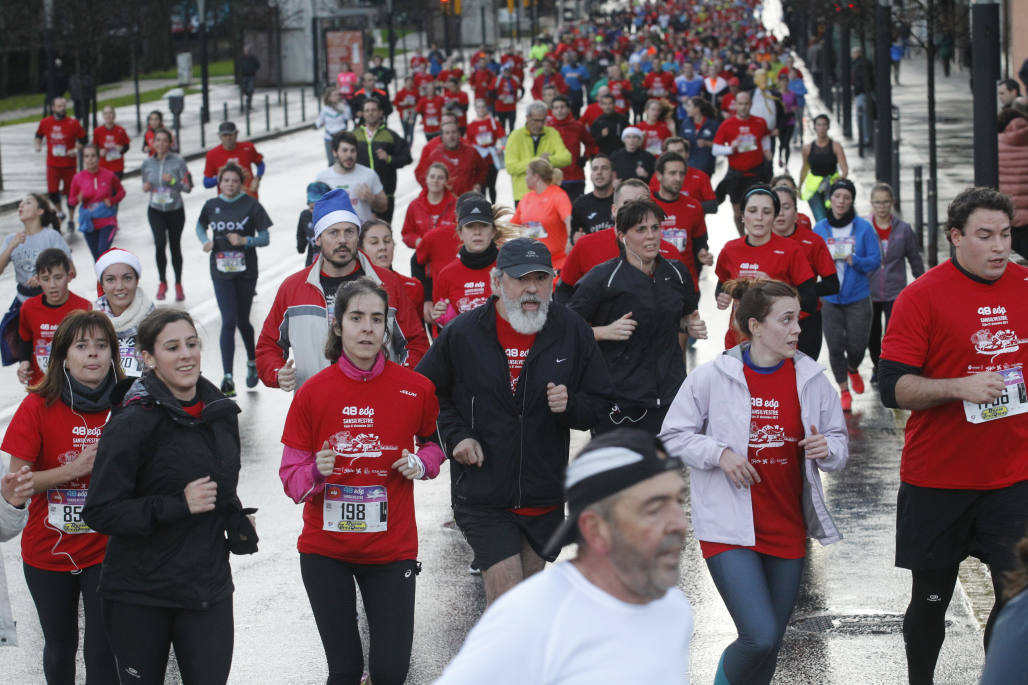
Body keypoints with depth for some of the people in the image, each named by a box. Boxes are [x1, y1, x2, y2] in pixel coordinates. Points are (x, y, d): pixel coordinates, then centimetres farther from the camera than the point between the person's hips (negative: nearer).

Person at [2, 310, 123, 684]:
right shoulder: (39, 407, -11)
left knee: (102, 652, -5)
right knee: (60, 649, 15)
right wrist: (75, 469, -22)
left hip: (106, 551, 0)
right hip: (48, 552, 0)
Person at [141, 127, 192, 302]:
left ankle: (178, 285, 27)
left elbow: (188, 186, -6)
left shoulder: (178, 162, -8)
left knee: (175, 247, 10)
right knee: (160, 243, -19)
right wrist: (146, 187, -8)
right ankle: (162, 282, -1)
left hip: (175, 210, -1)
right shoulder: (147, 163, 0)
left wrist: (173, 181, -22)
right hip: (156, 210, 1)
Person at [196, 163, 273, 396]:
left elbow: (265, 238, -3)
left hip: (246, 270, -1)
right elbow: (200, 226, 20)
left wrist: (245, 240, -21)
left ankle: (252, 361, 41)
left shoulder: (251, 205, -6)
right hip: (221, 270, 1)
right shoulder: (211, 206, 2)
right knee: (228, 322, -11)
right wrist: (205, 241, 0)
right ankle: (228, 377, -14)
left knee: (242, 322, 13)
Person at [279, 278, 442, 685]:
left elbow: (434, 439, 16)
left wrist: (422, 463, -5)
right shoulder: (313, 392, -5)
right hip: (325, 549, 0)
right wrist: (317, 471, -24)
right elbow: (291, 476, -2)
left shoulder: (416, 389, -4)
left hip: (391, 546, 0)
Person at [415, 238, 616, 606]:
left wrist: (570, 405, -15)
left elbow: (601, 403, 7)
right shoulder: (462, 333, -5)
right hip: (483, 497, -3)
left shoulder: (572, 331, -1)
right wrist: (455, 435, -5)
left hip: (545, 498, 3)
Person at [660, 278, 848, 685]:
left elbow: (839, 441, 11)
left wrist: (827, 449, -12)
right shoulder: (711, 377, -8)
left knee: (770, 643, 9)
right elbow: (673, 436, 1)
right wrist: (719, 453, -15)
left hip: (787, 527, 4)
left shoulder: (811, 379, 1)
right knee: (759, 637, -16)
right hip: (729, 528, -4)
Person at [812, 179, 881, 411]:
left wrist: (854, 261, -20)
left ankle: (853, 370, 36)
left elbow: (875, 260, -3)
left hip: (858, 298, -1)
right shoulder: (819, 229, 2)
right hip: (830, 298, 1)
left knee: (857, 346, 1)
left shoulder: (863, 227, -4)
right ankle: (844, 391, 16)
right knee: (835, 346, -1)